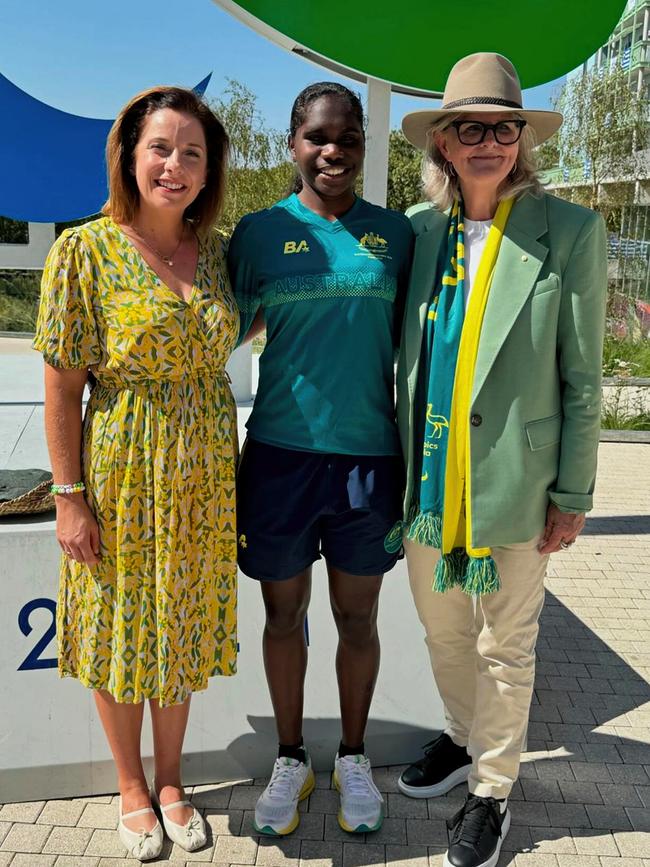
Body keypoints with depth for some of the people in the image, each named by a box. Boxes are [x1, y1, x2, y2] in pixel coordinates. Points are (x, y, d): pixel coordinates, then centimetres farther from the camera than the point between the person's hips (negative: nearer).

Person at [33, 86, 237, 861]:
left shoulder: (212, 250, 2)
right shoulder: (85, 251, -11)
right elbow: (61, 389, -10)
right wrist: (69, 497, -12)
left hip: (203, 476, 4)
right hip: (122, 474, -4)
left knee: (183, 628, 16)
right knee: (121, 631, 12)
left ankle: (171, 779, 38)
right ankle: (131, 787, 36)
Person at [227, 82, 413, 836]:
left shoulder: (394, 233, 2)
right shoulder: (257, 232, -1)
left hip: (368, 457, 1)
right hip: (280, 455, 0)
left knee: (358, 620, 14)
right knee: (285, 614, 14)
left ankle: (353, 758, 37)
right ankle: (290, 759, 36)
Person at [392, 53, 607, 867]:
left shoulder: (568, 231, -6)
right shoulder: (419, 231, 4)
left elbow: (581, 378, -5)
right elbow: (406, 359, 9)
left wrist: (572, 495, -6)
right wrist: (399, 467, 9)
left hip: (513, 482, -4)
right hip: (427, 483, 4)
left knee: (505, 647, 11)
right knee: (442, 631, 20)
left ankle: (492, 789, 33)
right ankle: (464, 739, 46)